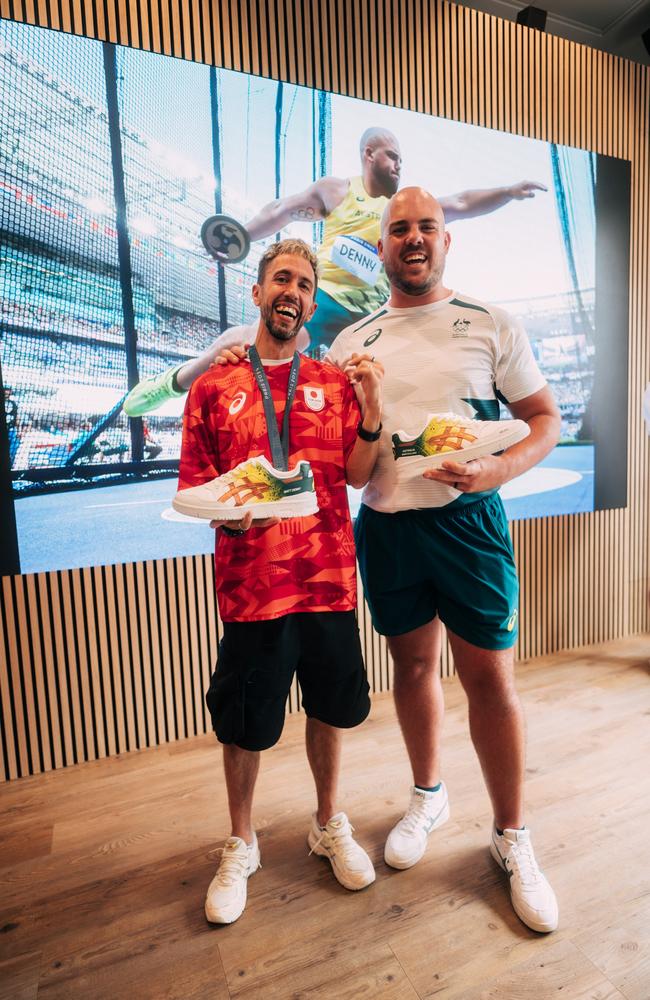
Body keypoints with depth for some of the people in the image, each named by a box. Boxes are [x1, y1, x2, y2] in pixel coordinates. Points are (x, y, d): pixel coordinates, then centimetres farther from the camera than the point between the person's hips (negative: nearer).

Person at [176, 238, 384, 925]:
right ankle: (240, 846, 40)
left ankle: (329, 824, 44)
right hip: (250, 582, -1)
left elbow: (357, 474, 1)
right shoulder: (213, 388, 4)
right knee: (244, 724, 12)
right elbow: (193, 483, 2)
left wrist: (372, 404, -12)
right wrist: (226, 513, -18)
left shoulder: (334, 383, 8)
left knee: (329, 707, 17)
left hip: (329, 576, 2)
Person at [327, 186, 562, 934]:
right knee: (412, 664, 15)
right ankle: (427, 796, 39)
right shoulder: (351, 341, 10)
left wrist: (498, 470, -18)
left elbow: (544, 418, 2)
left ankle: (511, 838, 26)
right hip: (384, 526, 3)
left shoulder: (489, 325, 3)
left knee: (490, 677, 2)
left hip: (467, 519, -2)